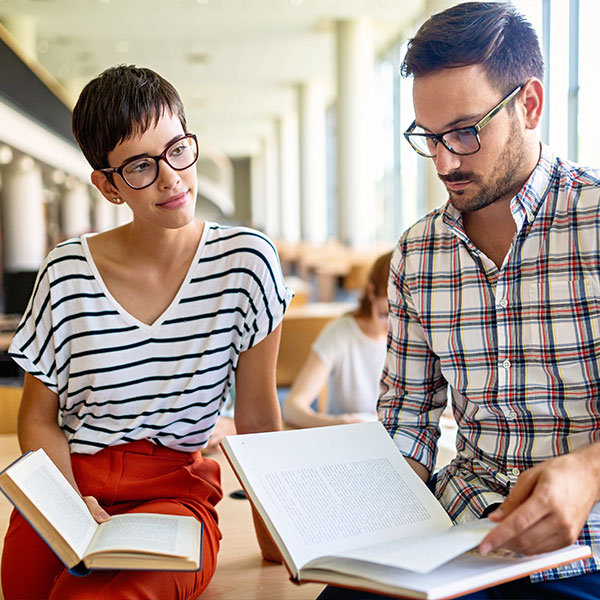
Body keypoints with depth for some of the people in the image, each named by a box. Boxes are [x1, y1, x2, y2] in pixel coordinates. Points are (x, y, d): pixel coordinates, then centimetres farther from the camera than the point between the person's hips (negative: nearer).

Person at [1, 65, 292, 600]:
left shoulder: (245, 261, -6)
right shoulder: (67, 274, -2)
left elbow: (257, 416, 0)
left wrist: (275, 535, -1)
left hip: (176, 491, -2)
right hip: (67, 484, 2)